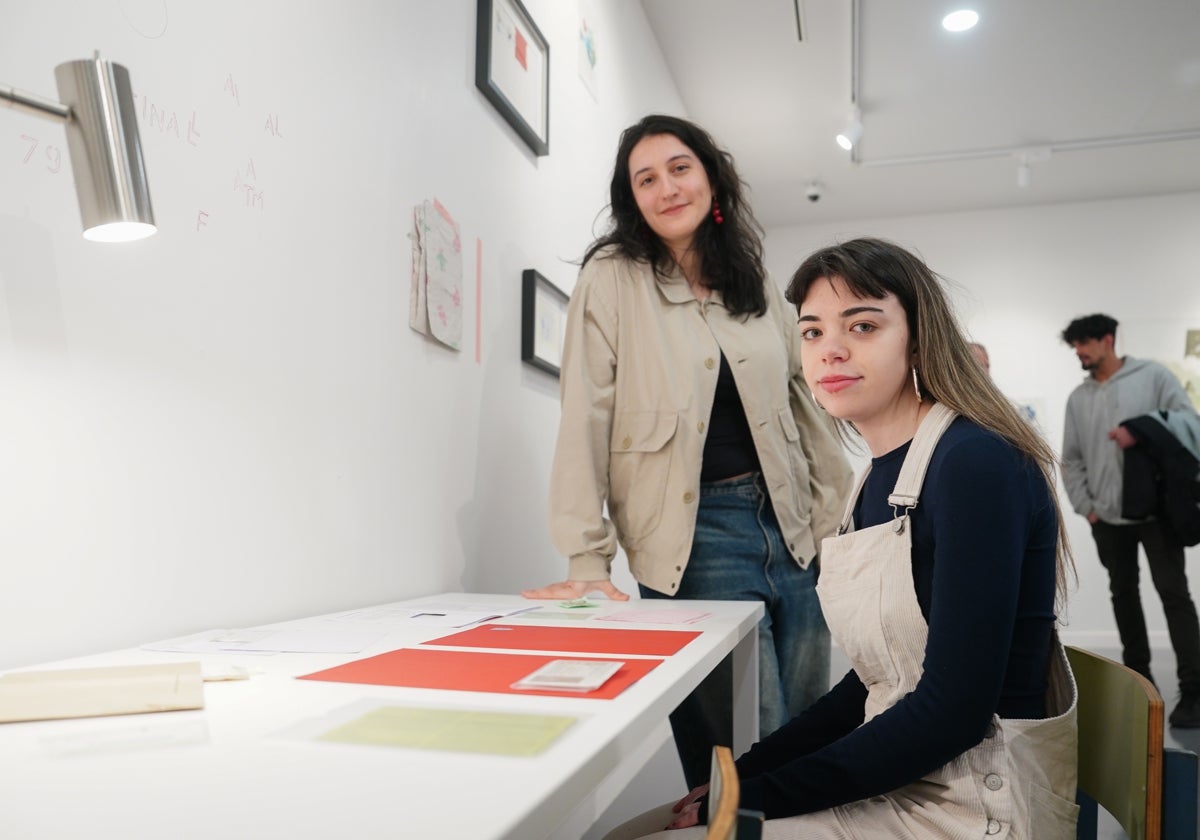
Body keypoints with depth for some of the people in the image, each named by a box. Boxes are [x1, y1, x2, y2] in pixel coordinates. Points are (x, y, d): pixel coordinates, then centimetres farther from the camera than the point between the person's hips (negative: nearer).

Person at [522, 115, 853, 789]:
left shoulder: (758, 285, 12)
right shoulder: (611, 278, -3)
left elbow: (806, 402, 16)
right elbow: (585, 420, -9)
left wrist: (839, 514, 11)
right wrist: (588, 562, -14)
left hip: (787, 525, 5)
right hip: (696, 535, -5)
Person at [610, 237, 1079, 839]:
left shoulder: (977, 463, -19)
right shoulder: (878, 478, 7)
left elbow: (952, 711, -22)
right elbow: (876, 681, 11)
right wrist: (746, 769, 2)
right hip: (890, 781, 7)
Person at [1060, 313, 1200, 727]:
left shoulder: (1153, 375, 0)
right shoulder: (1078, 397, 11)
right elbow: (1072, 460, 12)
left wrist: (1142, 435, -18)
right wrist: (1086, 506, 3)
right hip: (1107, 516, 5)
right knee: (1123, 594, 12)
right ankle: (1138, 676, 24)